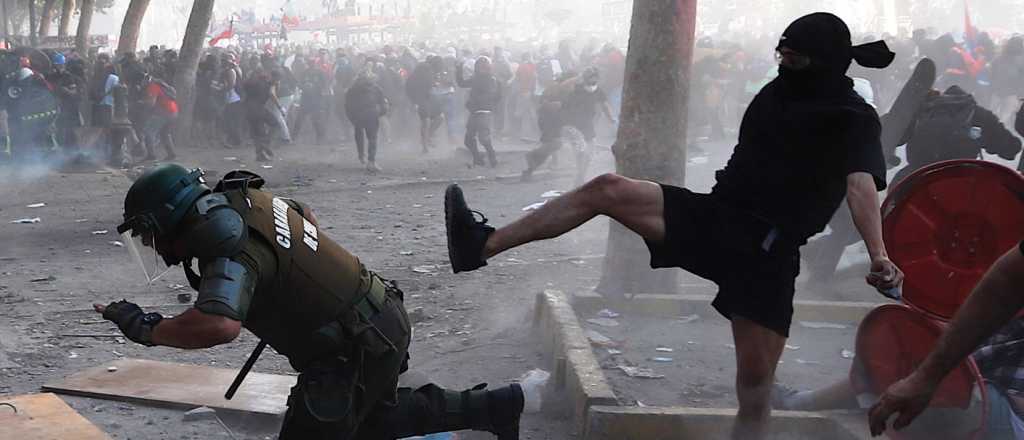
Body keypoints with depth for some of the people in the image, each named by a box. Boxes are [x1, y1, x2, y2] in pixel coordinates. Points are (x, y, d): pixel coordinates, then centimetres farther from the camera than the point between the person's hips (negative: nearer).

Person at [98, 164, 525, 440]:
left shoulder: (230, 244, -24)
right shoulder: (245, 197, 4)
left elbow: (219, 325, -42)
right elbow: (306, 214, 25)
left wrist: (148, 329, -27)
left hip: (355, 352, -9)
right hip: (384, 320, 9)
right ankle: (496, 404, 28)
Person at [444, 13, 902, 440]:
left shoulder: (854, 119, -9)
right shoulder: (776, 93, 11)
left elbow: (861, 185, -27)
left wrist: (879, 256, -41)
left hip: (766, 254, -6)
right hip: (713, 214, 6)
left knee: (756, 381, -9)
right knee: (607, 189, -9)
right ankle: (483, 245, -8)